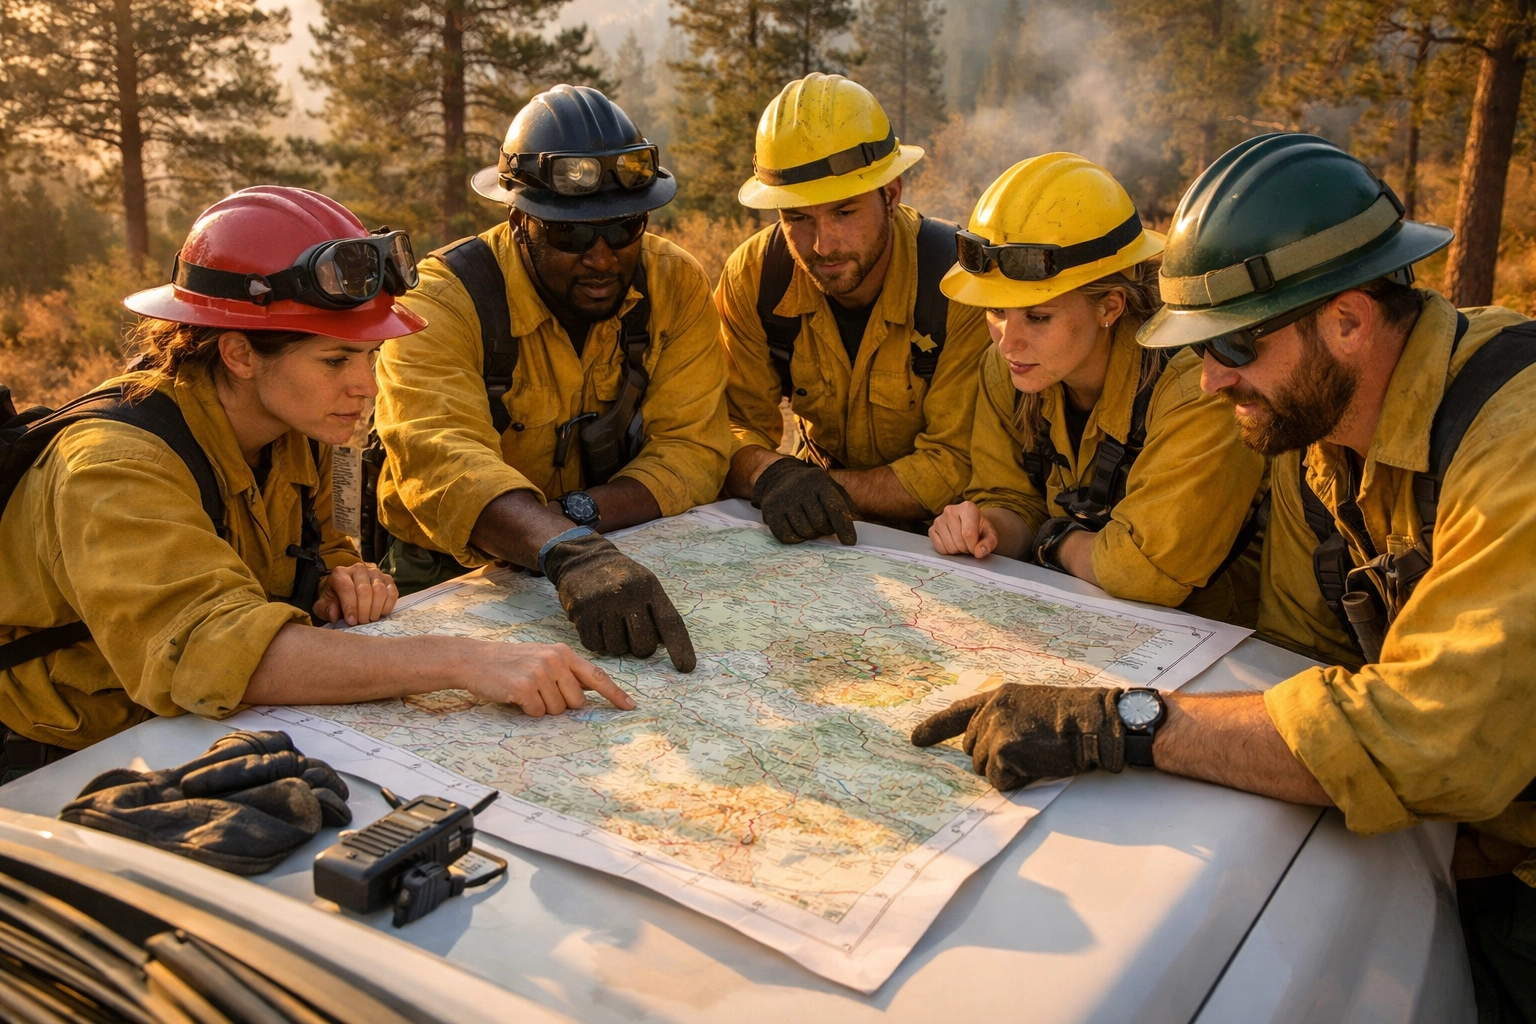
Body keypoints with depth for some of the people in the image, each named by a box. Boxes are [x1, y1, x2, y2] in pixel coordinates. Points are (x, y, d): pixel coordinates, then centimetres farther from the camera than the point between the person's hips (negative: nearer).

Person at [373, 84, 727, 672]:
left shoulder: (676, 285, -5)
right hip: (454, 578, -2)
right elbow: (442, 459, -35)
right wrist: (569, 552, -52)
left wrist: (576, 511, -27)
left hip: (630, 561, 3)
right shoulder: (444, 302, -18)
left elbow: (692, 450, -9)